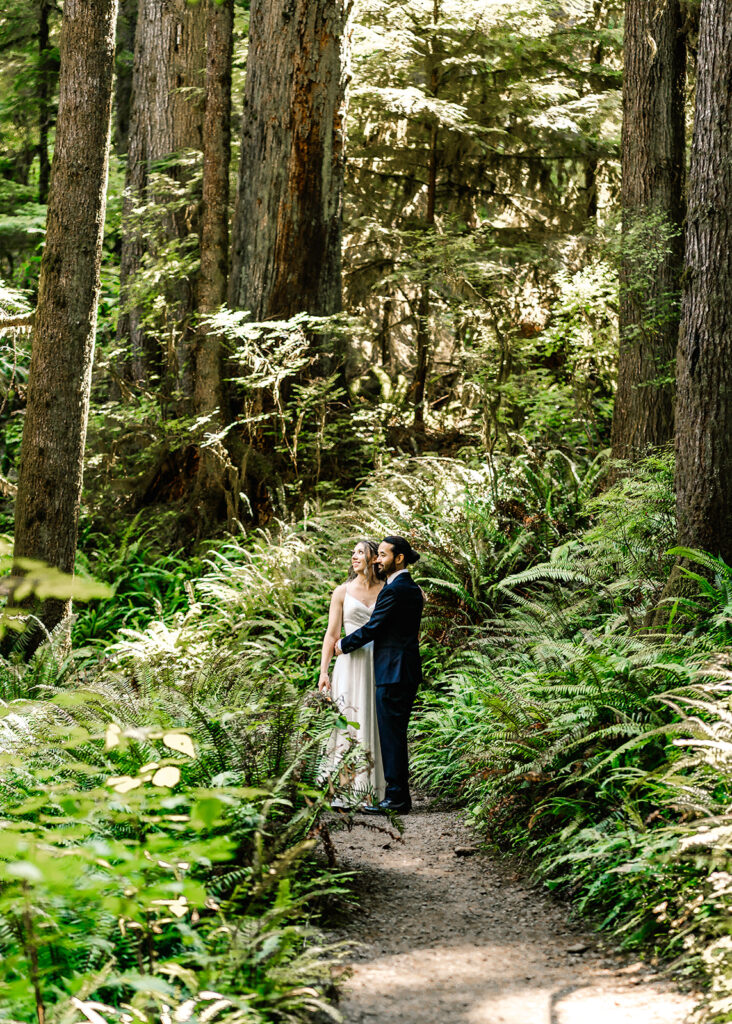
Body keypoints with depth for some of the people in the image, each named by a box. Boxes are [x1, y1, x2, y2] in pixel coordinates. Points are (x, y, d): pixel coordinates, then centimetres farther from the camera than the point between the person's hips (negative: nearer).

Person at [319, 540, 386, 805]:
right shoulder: (343, 592, 8)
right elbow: (332, 634, 5)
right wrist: (323, 671, -2)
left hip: (379, 664, 1)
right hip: (351, 663, -1)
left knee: (374, 723, 0)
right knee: (348, 723, -7)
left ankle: (371, 790, 5)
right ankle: (343, 790, -6)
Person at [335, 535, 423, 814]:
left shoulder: (394, 590, -15)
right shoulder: (412, 589, 16)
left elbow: (372, 627, -13)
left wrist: (344, 644, 2)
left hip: (393, 673, -10)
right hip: (407, 671, 10)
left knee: (391, 735, -6)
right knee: (396, 735, 13)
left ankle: (396, 797, -4)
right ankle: (401, 796, 17)